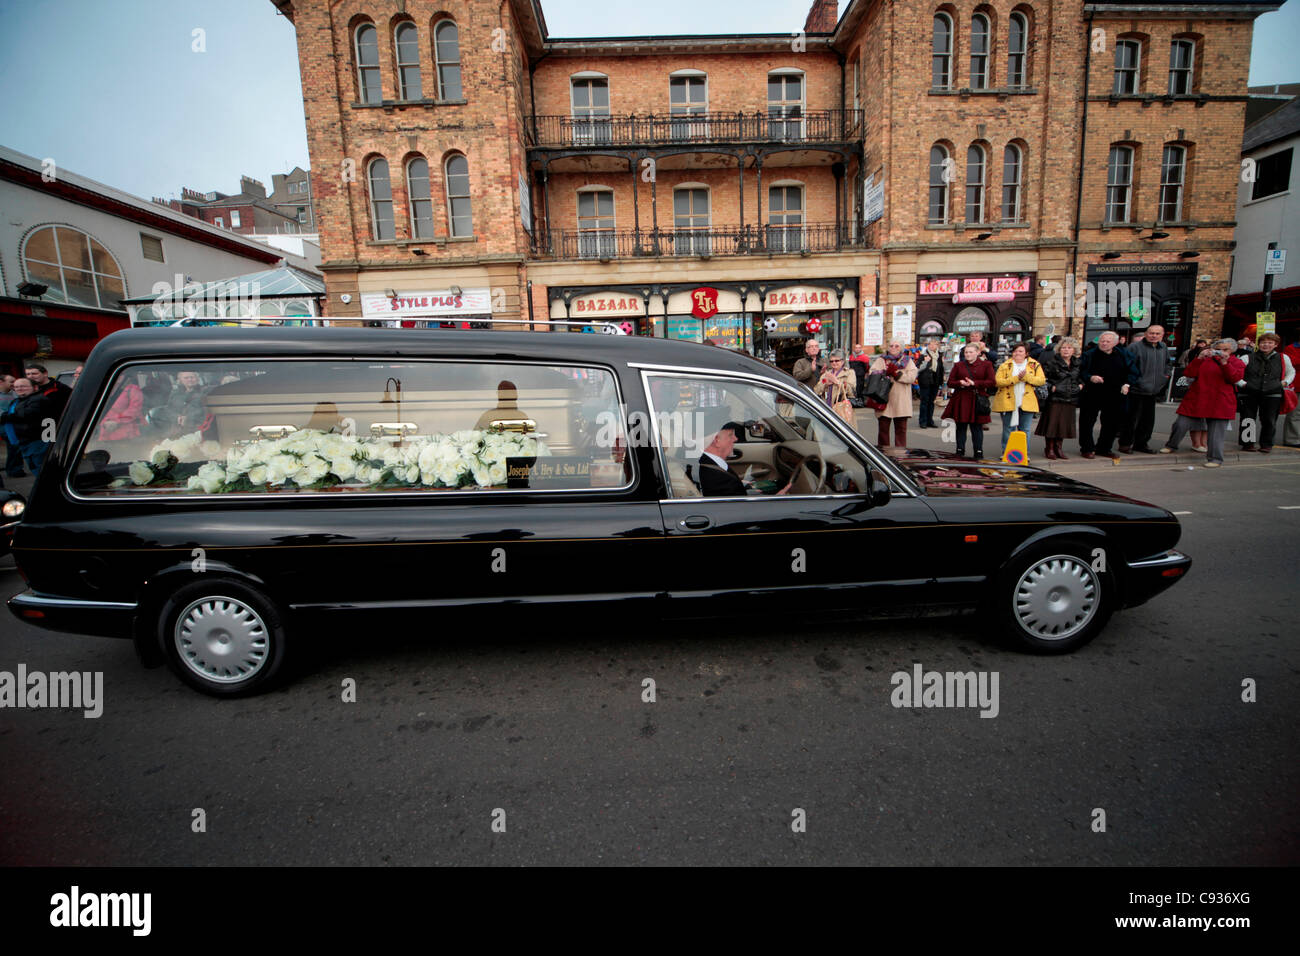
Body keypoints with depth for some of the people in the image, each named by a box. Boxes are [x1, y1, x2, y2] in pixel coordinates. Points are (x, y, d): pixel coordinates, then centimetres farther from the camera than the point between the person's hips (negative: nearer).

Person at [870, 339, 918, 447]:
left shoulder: (907, 361, 13)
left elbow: (912, 376, -4)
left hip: (901, 401, 1)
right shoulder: (881, 360, 12)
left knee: (901, 428, 3)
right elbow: (873, 373, -5)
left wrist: (896, 373, -13)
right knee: (883, 427, 2)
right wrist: (885, 372, -21)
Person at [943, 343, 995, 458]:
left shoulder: (986, 365, 5)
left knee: (977, 427, 2)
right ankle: (960, 451, 13)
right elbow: (950, 382, 7)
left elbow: (992, 382, -3)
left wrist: (974, 383, -14)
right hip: (961, 401, 2)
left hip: (977, 401, -1)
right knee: (961, 427, 4)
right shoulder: (958, 365, 10)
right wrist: (960, 383, -14)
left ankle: (979, 452, 9)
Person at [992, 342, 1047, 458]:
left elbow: (1042, 380, -3)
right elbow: (998, 381, -9)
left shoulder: (1035, 365, 7)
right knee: (1008, 430, 4)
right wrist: (1016, 378, -18)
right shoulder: (1005, 365, 4)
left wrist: (1026, 377, -17)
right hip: (1008, 402, -1)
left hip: (1027, 403, 1)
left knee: (1025, 430, 5)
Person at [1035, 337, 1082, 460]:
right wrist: (1050, 387, -15)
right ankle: (1050, 448, 7)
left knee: (1064, 423, 7)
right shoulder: (1052, 362, -4)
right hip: (1055, 398, -5)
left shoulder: (1077, 363, 13)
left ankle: (1058, 447, 19)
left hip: (1070, 399, 5)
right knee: (1052, 422, -3)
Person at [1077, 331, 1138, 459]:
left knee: (1112, 423, 10)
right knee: (1087, 422, -2)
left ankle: (1103, 448, 24)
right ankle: (1087, 449, 9)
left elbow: (1133, 372, 12)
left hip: (1114, 397, 4)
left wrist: (1127, 384, -3)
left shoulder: (1124, 356, 8)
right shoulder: (1089, 355, -3)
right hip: (1091, 395, -4)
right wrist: (1090, 378, -24)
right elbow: (1080, 372, -7)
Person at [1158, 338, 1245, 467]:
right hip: (1196, 400, 1)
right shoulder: (1205, 360, 10)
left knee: (1216, 431, -3)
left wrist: (1225, 362, -19)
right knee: (1181, 424, 1)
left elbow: (1234, 378, -10)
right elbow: (1189, 373, -3)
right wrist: (1200, 358, -13)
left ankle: (1215, 458, 6)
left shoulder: (1238, 363, 7)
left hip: (1220, 404, -1)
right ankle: (1171, 446, 24)